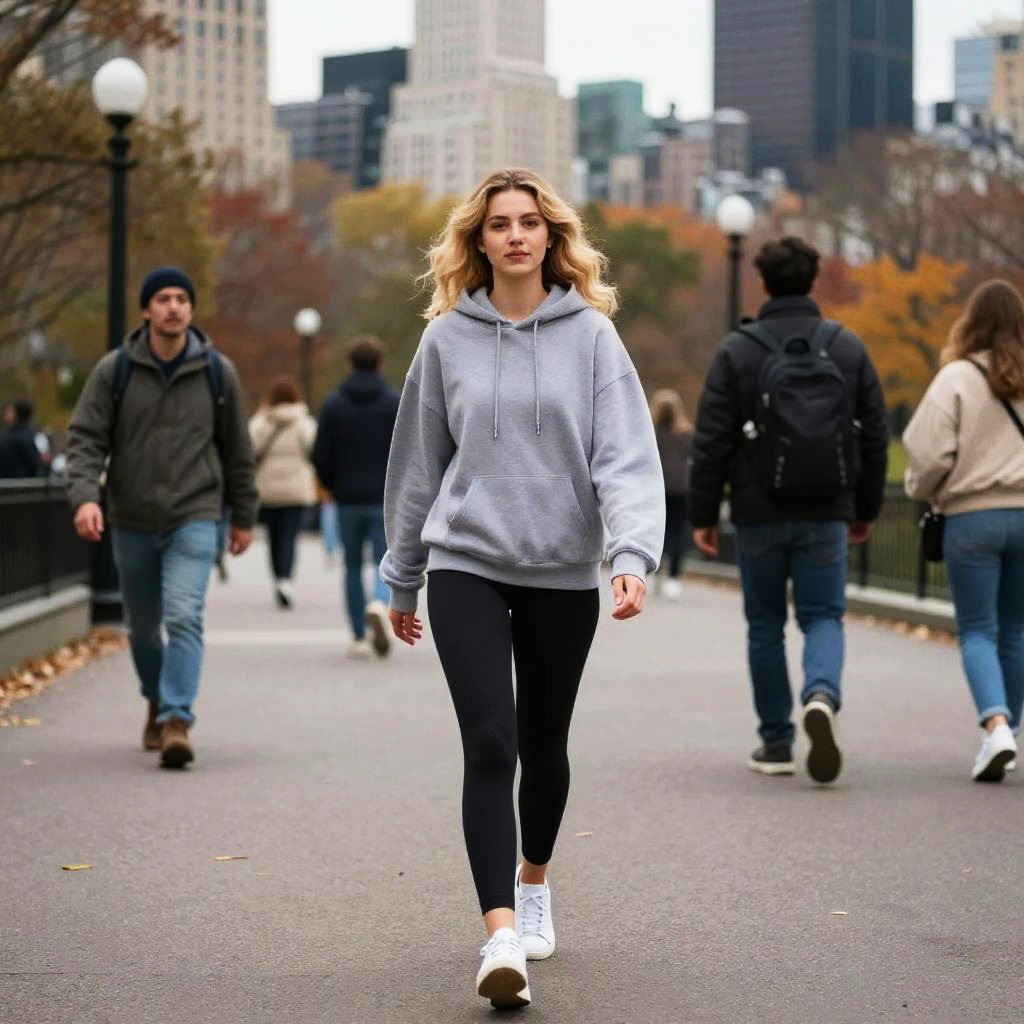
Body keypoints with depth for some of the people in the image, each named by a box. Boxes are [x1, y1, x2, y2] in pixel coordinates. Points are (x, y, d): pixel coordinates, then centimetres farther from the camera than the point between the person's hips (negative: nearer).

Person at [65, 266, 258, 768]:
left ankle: (177, 721, -21)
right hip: (131, 522, 2)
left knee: (184, 617, -19)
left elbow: (236, 450, 8)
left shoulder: (217, 372, 0)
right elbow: (85, 439, -4)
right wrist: (84, 495, -21)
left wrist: (243, 516, 11)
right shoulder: (114, 370, -2)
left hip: (194, 519, -2)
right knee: (142, 627, 14)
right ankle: (158, 703, 38)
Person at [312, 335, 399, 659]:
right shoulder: (396, 403, -2)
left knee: (353, 567, 11)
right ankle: (379, 605, -31)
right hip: (385, 499, -1)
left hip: (348, 499, 2)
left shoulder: (334, 404, 2)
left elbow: (320, 456, -1)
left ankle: (359, 637, 11)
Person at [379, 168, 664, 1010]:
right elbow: (420, 462, 9)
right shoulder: (447, 338, 2)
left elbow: (626, 456, -10)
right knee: (489, 743, -14)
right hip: (466, 565, 0)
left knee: (543, 745, 14)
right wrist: (402, 579, 14)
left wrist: (634, 554, -25)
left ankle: (534, 878, 41)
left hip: (563, 572, 1)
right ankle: (502, 936, -19)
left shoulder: (590, 334, -2)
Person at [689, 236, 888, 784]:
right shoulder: (849, 348, 3)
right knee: (823, 616, 8)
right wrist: (866, 508, 15)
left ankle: (776, 743, 14)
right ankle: (822, 694, -21)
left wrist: (703, 514, 0)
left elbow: (712, 441, -7)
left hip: (760, 515, -1)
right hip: (827, 514, 1)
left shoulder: (737, 351, -5)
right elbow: (875, 436, 5)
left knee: (765, 626, 11)